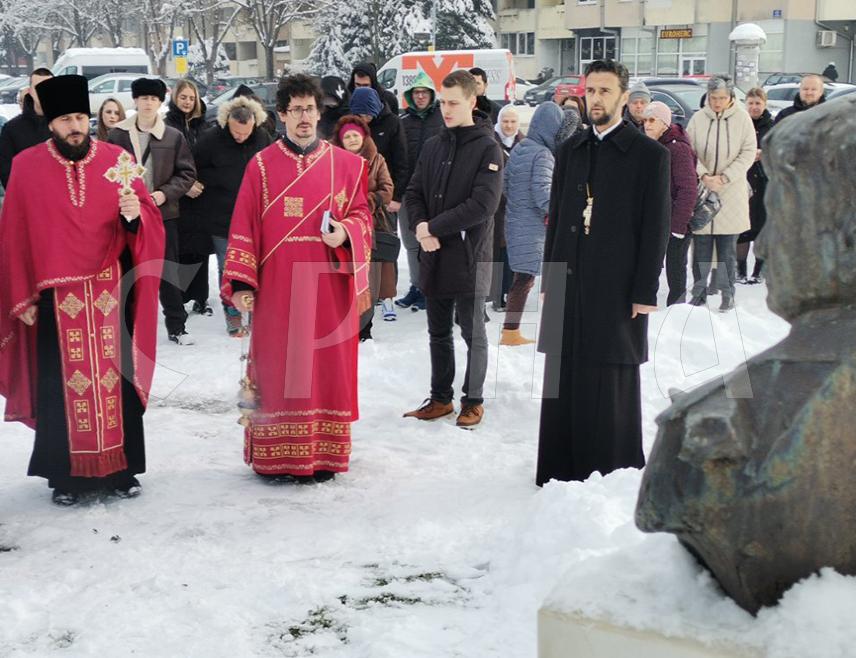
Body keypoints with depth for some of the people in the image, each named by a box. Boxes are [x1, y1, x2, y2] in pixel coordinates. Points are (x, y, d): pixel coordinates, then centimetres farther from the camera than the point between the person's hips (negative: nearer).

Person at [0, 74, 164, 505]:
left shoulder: (117, 159, 2)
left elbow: (149, 223, 1)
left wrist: (135, 214, -22)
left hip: (111, 293, 1)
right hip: (56, 298, -1)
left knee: (115, 380, 6)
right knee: (62, 386, 4)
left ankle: (121, 469, 18)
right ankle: (65, 474, 15)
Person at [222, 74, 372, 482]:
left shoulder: (345, 164, 7)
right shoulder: (261, 166, 3)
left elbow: (362, 216, 10)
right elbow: (244, 228, 1)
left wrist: (345, 234, -12)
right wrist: (240, 283, -7)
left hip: (328, 287, 1)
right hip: (277, 287, -1)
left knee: (326, 369, 4)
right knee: (277, 369, 2)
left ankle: (322, 455, 14)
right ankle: (276, 457, 11)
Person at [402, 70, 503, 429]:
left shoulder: (487, 148, -9)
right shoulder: (433, 146, 10)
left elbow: (484, 204, -17)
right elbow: (413, 193, 11)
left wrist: (434, 227, -16)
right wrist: (420, 227, -9)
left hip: (469, 257, -5)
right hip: (433, 256, 6)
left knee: (473, 334, 6)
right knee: (439, 333, 14)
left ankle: (473, 401, 19)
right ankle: (440, 398, 25)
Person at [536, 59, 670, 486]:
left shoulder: (649, 154, -1)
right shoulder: (569, 150, 13)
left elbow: (655, 229, -4)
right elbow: (556, 219, 14)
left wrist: (645, 293, -9)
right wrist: (548, 282, 10)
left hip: (617, 290, -4)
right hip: (568, 287, 5)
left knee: (612, 388, 1)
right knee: (563, 386, 7)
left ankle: (614, 476, 12)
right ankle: (561, 472, 16)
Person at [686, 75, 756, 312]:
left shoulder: (742, 118, -4)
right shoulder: (698, 119, -1)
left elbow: (748, 153, -4)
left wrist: (724, 178, -12)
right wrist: (703, 176, -14)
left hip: (731, 193, -1)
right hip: (701, 191, 1)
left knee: (727, 247, 5)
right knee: (701, 246, 5)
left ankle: (727, 293, 15)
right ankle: (699, 291, 16)